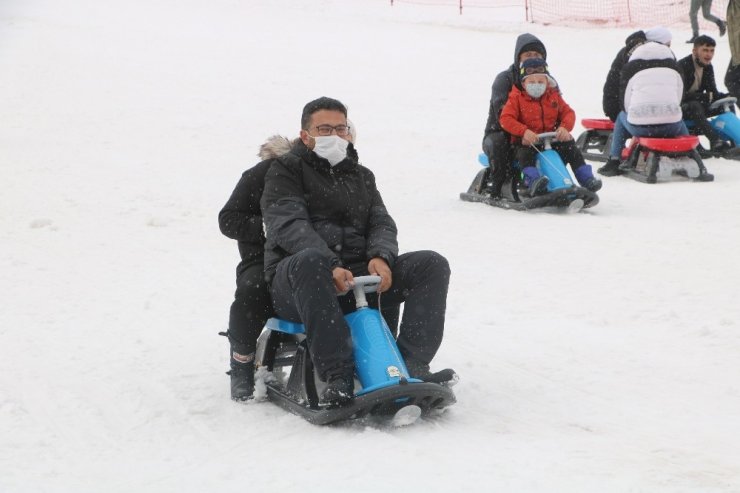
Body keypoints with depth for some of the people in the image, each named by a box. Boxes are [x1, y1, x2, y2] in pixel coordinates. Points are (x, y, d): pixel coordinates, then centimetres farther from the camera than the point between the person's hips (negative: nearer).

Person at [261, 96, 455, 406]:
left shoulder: (361, 176, 26)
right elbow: (288, 226, -10)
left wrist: (380, 256, -13)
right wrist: (330, 266, -27)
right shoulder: (286, 170, 8)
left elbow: (381, 223, 13)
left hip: (357, 276, 5)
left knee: (432, 265, -13)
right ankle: (338, 377, -45)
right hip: (296, 280, -5)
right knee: (311, 261, -42)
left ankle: (411, 364, -25)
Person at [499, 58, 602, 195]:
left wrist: (565, 127, -16)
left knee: (572, 150, -9)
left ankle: (586, 179, -1)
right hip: (527, 141, -4)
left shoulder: (553, 96, 12)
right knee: (525, 154, -36)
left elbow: (568, 112, 9)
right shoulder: (516, 98, -1)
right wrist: (524, 131, -29)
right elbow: (505, 119, -13)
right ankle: (533, 181, -52)